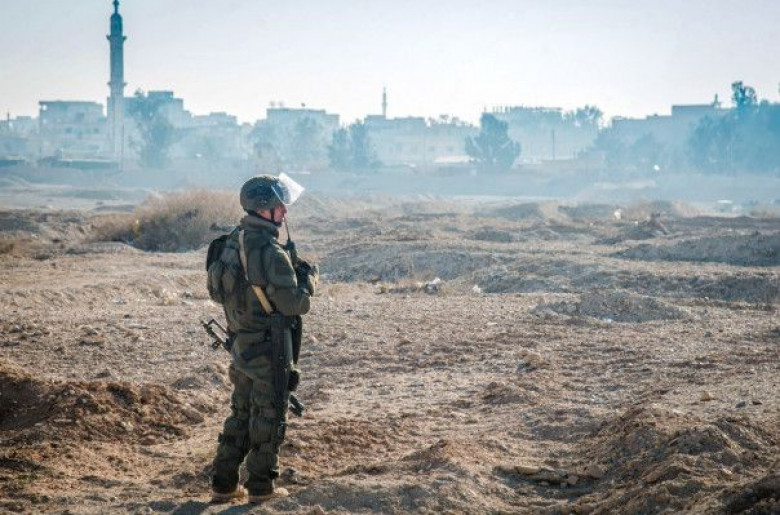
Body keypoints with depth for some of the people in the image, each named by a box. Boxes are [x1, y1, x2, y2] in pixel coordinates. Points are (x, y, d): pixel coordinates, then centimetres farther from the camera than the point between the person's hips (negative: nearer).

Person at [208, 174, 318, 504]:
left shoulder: (231, 243, 5)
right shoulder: (271, 252, -22)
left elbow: (215, 286, 17)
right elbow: (295, 304, -21)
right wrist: (309, 278, -3)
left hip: (240, 344, 8)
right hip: (269, 349, -8)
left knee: (240, 413, 17)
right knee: (268, 416, 5)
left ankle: (223, 484, 20)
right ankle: (261, 487, 13)